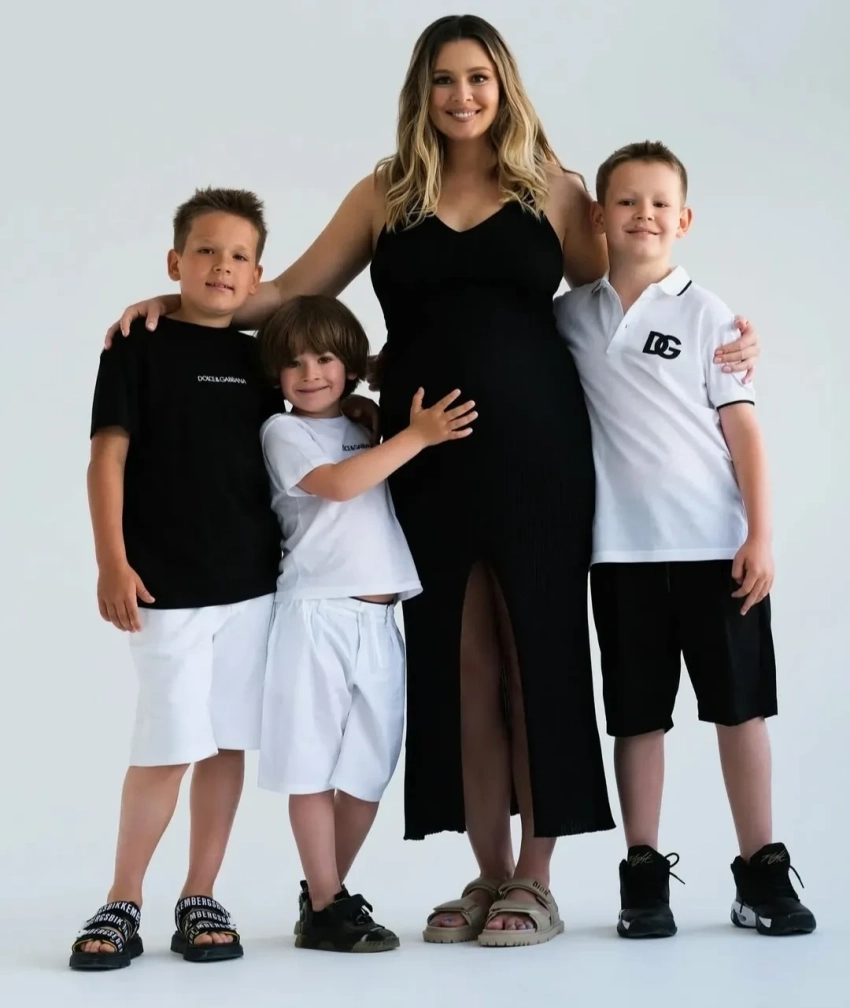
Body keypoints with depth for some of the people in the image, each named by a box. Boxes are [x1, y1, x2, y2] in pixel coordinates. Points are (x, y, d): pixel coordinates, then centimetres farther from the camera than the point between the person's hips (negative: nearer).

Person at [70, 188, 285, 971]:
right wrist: (112, 562, -13)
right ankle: (122, 904, 10)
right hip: (167, 584, -4)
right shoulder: (139, 349, -2)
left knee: (228, 741, 7)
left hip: (253, 581, 4)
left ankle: (200, 900, 18)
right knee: (168, 746, -5)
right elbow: (108, 457, -6)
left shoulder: (258, 361, 10)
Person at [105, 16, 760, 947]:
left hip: (534, 446, -1)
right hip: (428, 454, 2)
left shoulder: (551, 190, 8)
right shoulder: (385, 194, 11)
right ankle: (489, 874, 14)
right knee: (456, 660, 4)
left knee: (537, 648, 0)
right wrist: (179, 301, 0)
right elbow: (290, 295, 10)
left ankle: (535, 880, 8)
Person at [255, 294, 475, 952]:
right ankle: (325, 908, 6)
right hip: (317, 614, -5)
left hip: (379, 620, 5)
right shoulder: (284, 431, 2)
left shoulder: (368, 428, 18)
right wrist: (417, 436, -14)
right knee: (314, 765, -1)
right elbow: (336, 483, -14)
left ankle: (332, 892, 21)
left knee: (368, 770, 8)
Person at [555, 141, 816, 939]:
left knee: (739, 704, 4)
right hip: (622, 549, 2)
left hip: (716, 544, -1)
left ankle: (761, 872, 13)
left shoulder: (706, 314, 1)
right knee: (638, 715, 6)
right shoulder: (569, 317, 7)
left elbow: (743, 429, -2)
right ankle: (643, 875, 15)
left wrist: (760, 535, -8)